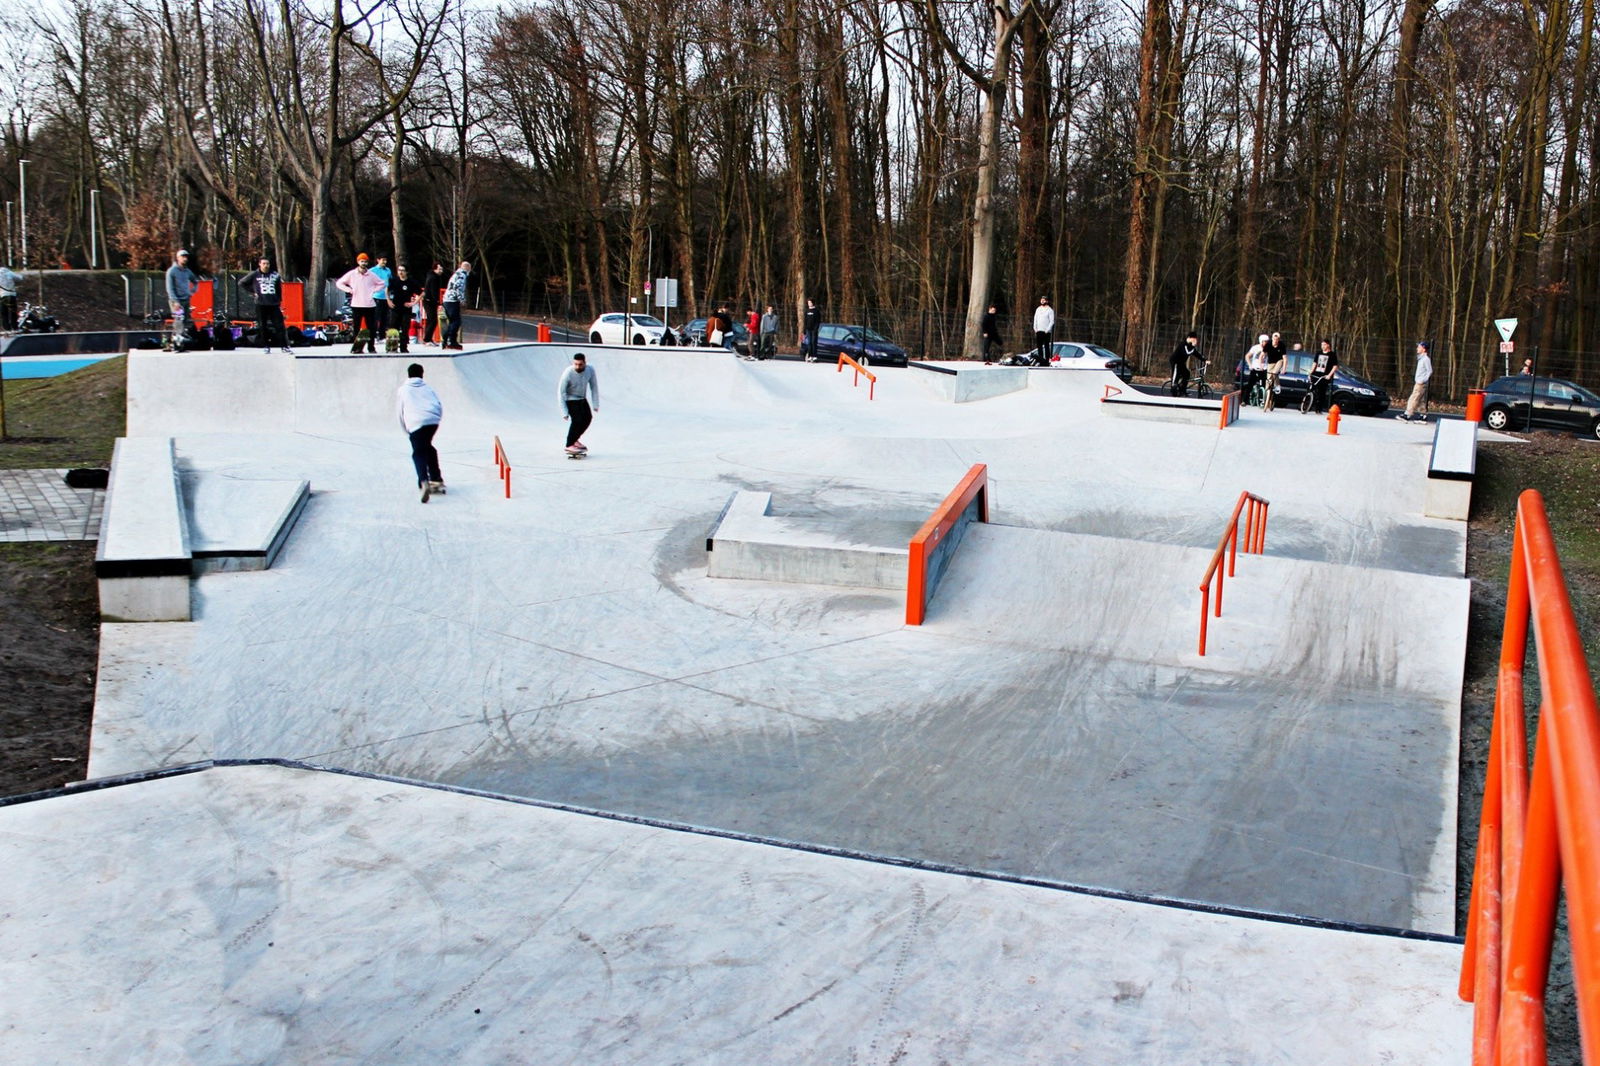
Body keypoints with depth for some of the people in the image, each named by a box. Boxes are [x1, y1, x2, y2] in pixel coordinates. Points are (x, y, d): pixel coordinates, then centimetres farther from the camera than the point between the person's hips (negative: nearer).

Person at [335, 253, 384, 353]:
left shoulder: (371, 275, 6)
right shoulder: (352, 274, 3)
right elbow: (339, 283, 10)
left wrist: (373, 290, 5)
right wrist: (349, 290, -1)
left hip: (370, 305, 1)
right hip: (356, 305, -1)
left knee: (371, 328, 1)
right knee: (356, 327, 0)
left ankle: (371, 348, 10)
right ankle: (356, 348, 5)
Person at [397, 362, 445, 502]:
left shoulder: (402, 390, 21)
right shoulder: (428, 387, 25)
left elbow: (401, 412, 20)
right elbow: (440, 406, 16)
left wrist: (406, 430, 28)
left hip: (415, 423, -3)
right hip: (433, 420, 3)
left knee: (418, 453, -2)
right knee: (428, 447, 25)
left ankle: (424, 482, -26)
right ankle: (436, 479, 24)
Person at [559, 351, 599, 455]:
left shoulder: (590, 370, -20)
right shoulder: (568, 373, -32)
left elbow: (594, 386, -6)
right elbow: (561, 392, -26)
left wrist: (596, 404, -6)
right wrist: (564, 412, -28)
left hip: (582, 398, 6)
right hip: (570, 399, -6)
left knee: (588, 417, 14)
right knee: (577, 420, -18)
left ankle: (574, 439, 32)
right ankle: (569, 446, -8)